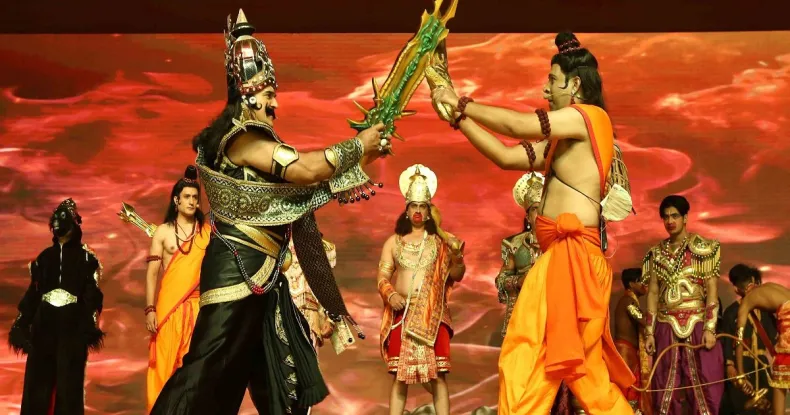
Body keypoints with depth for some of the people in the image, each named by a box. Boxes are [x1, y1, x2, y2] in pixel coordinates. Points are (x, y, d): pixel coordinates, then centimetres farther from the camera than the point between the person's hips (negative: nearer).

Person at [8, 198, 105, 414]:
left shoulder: (85, 256, 4)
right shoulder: (44, 256, 13)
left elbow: (92, 294, -2)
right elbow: (32, 292, 12)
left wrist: (90, 325, -12)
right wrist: (22, 323, 6)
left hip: (72, 324, -3)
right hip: (44, 323, 3)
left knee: (68, 378, -4)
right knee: (39, 376, 1)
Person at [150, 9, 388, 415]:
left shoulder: (252, 143, 17)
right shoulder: (243, 138, -13)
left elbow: (303, 181, 21)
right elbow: (307, 171, -20)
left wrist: (362, 158, 18)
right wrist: (359, 144, -7)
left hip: (259, 272, 10)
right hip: (239, 268, -10)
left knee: (282, 370, 14)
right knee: (209, 373, -9)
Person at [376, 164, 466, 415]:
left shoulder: (440, 241, 9)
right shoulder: (393, 241, 12)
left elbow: (456, 276, 4)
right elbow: (382, 277, 9)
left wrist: (456, 259, -18)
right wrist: (390, 295, -11)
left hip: (433, 316, -1)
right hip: (401, 315, 1)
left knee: (437, 375, -7)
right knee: (399, 375, 0)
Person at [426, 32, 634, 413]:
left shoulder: (590, 116, -4)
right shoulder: (563, 141, 22)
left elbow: (518, 125, -13)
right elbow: (506, 156, 18)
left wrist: (461, 103, -2)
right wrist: (457, 115, 16)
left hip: (573, 256, -9)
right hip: (557, 256, 9)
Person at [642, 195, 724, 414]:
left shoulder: (703, 247, 1)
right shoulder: (656, 253, 11)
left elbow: (712, 289, -5)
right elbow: (653, 293, 10)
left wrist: (710, 328, -13)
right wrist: (649, 331, 4)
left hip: (696, 324, -3)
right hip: (666, 327, 3)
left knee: (703, 385, -3)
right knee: (665, 388, 5)